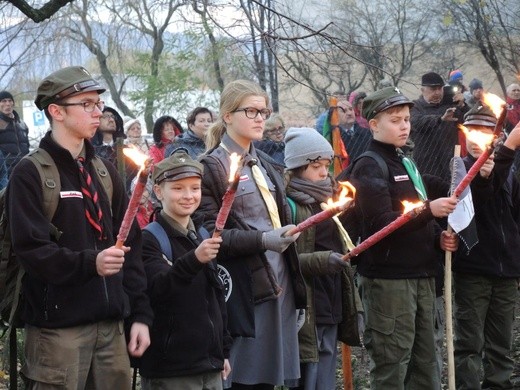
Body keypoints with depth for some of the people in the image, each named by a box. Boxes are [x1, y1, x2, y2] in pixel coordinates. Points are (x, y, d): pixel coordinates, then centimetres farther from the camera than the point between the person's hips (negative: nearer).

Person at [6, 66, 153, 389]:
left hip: (110, 324, 6)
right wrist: (89, 262, -27)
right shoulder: (31, 174, -3)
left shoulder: (106, 172, 16)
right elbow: (31, 249, -13)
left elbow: (131, 247, 14)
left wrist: (140, 314, 8)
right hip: (58, 325, -6)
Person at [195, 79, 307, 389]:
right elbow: (211, 234, -14)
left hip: (280, 283, 7)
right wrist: (263, 240, -24)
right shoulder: (212, 167, -5)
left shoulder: (266, 165, 18)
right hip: (245, 288, -7)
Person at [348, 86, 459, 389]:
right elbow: (382, 224, -20)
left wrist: (437, 238, 5)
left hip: (421, 276, 8)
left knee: (425, 364, 11)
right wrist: (429, 210, -28)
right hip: (388, 278, -8)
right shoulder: (369, 167, -8)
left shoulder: (407, 164, 18)